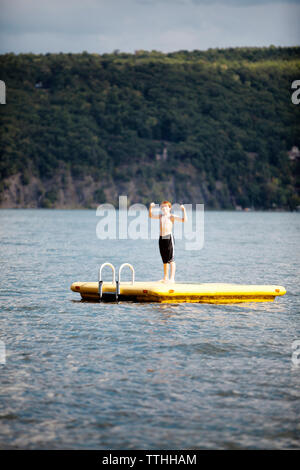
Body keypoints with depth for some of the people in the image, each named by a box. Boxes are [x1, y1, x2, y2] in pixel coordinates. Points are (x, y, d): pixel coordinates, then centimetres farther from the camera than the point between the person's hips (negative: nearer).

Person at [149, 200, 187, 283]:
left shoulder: (172, 216, -1)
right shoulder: (160, 216, 16)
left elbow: (184, 220, -9)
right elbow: (151, 216, 34)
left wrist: (184, 210, -16)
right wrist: (150, 208, 23)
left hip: (169, 237, -6)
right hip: (161, 238, 6)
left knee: (171, 259, -7)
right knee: (165, 260, 12)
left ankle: (172, 278, -8)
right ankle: (165, 278, 18)